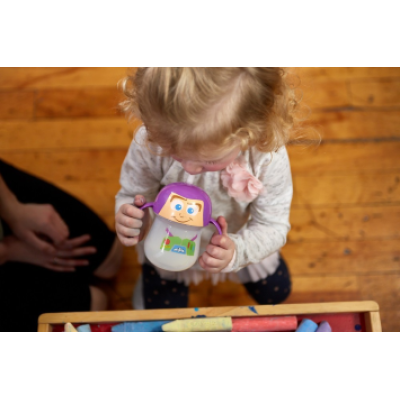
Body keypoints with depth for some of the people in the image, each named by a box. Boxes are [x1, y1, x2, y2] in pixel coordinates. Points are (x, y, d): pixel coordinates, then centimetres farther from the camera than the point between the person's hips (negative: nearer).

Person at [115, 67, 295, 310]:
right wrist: (129, 219, -45)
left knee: (276, 294, 28)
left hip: (239, 246, 2)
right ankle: (151, 279, 50)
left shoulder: (268, 156, -39)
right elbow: (132, 194, -20)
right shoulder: (149, 143, -38)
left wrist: (236, 253, -47)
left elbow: (274, 226, -26)